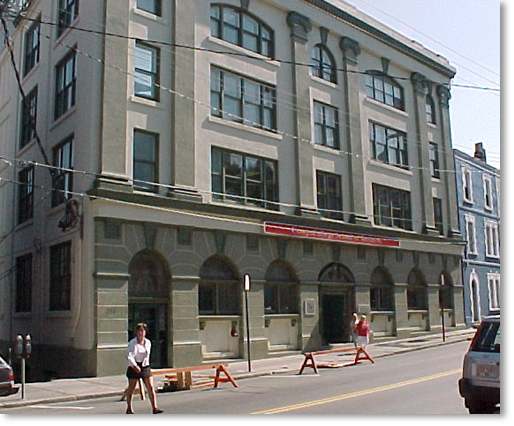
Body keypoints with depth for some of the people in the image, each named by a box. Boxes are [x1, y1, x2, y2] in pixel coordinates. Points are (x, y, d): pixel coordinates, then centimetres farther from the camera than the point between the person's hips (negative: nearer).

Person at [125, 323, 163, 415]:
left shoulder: (148, 342, 5)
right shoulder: (132, 343, -12)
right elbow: (129, 356, -22)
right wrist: (135, 366, -33)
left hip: (145, 367, 4)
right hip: (134, 367, -4)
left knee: (151, 387, -6)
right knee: (131, 388, 9)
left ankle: (154, 408, -8)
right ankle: (129, 408, 25)